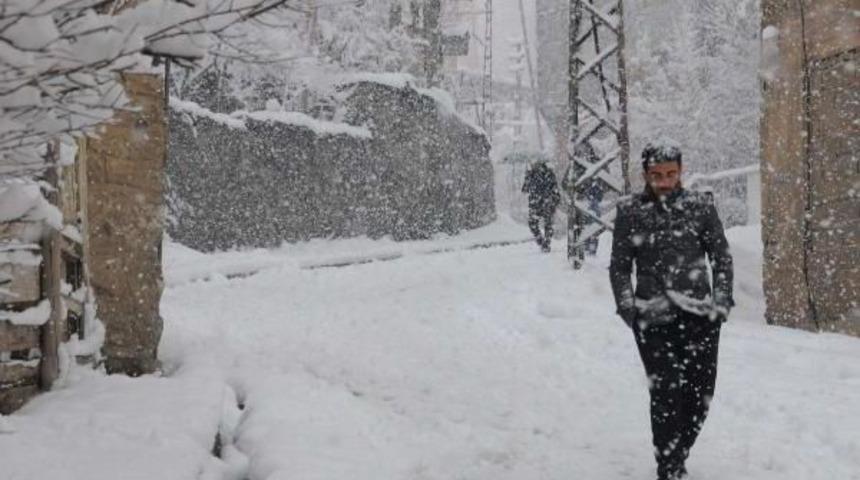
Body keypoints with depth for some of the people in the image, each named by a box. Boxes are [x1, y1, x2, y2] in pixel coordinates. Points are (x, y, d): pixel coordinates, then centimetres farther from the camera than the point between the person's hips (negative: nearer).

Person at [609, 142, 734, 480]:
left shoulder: (701, 206, 5)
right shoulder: (630, 212, 3)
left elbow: (721, 257, 10)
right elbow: (619, 267, 7)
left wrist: (721, 302, 0)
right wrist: (629, 309, -2)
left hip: (701, 316, 2)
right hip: (653, 319, -2)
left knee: (700, 395, 4)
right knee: (666, 395, -9)